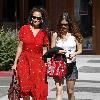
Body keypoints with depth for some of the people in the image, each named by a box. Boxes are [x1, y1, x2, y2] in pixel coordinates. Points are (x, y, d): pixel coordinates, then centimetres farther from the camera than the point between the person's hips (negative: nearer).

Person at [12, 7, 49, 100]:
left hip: (38, 62, 0)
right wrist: (15, 63, 4)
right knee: (25, 88, -1)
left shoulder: (44, 33, 3)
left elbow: (44, 50, 7)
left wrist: (45, 64, 0)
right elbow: (20, 46, 4)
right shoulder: (24, 29, 2)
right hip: (24, 61, 0)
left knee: (38, 90, -1)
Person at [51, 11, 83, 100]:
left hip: (71, 65, 1)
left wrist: (74, 53, -17)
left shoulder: (74, 35, -1)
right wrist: (57, 52, -17)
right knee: (59, 90, -9)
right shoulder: (56, 35, 0)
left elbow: (80, 50, 4)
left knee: (70, 91, 11)